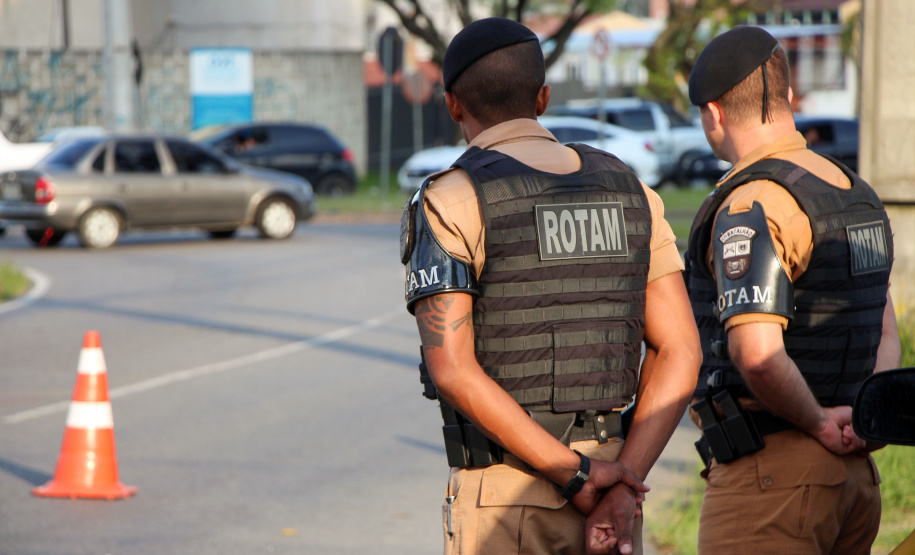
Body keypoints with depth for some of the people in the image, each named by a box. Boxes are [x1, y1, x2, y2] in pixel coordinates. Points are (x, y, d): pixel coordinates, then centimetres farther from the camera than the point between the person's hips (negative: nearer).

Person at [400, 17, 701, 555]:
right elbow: (680, 353, 0)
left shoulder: (447, 204, -9)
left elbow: (452, 372, -19)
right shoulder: (628, 192, 8)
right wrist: (622, 487, -9)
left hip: (503, 499, -5)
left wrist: (573, 476, -16)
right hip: (612, 480, 5)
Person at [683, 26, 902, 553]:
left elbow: (757, 353, -28)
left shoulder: (752, 207, -16)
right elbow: (886, 337, 18)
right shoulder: (854, 193, 14)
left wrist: (818, 421, -12)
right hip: (855, 474, 9)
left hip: (769, 471, -9)